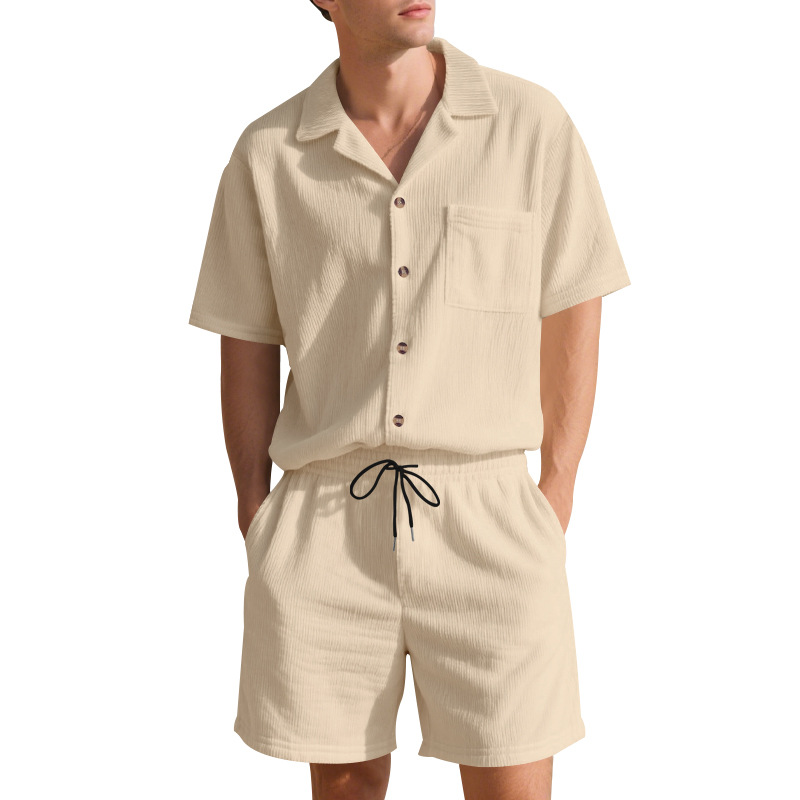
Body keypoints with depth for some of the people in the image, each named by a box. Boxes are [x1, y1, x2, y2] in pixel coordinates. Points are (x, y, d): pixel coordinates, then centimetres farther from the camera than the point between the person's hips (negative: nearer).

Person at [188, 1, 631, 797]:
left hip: (486, 523, -1)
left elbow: (572, 322, 5)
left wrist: (554, 510, 1)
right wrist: (257, 530, 6)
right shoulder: (266, 155, 2)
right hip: (324, 528, 1)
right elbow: (247, 353, 9)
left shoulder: (532, 125, -1)